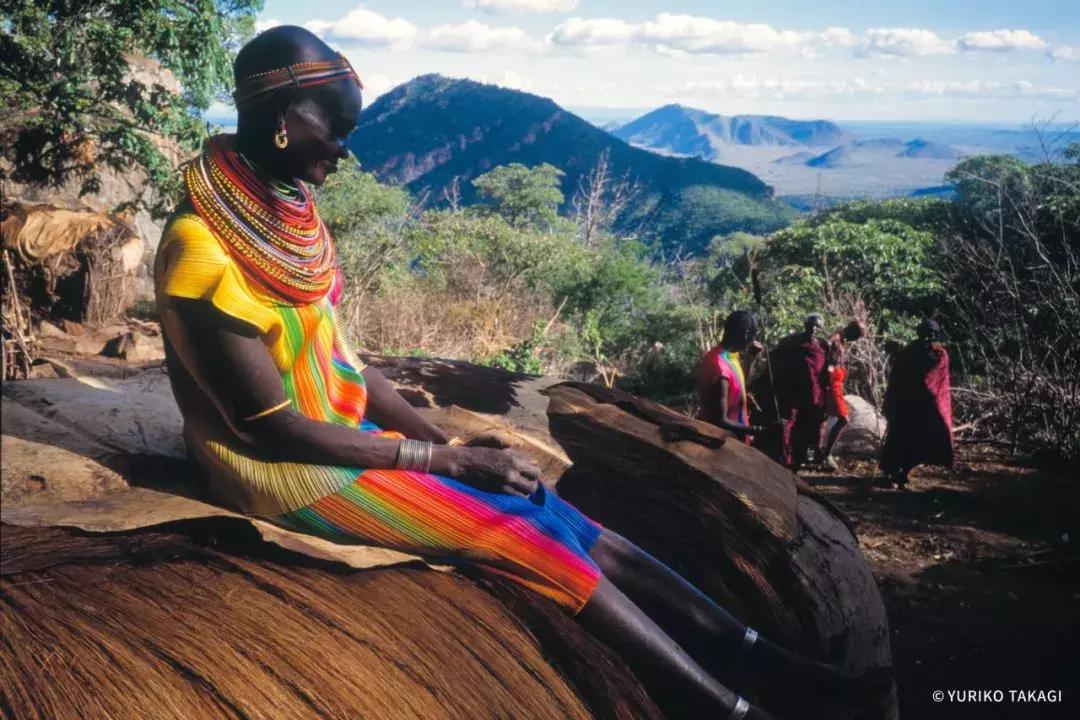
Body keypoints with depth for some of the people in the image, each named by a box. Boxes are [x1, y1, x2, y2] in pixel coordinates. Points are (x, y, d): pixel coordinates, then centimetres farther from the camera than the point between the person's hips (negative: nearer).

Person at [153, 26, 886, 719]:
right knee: (525, 534, -14)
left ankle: (754, 652, -2)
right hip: (285, 469, -7)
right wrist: (447, 459, -18)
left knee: (548, 512, -5)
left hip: (346, 432, 7)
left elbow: (341, 360, 9)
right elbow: (273, 429, -22)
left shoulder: (286, 211, 3)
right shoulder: (205, 255, -24)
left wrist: (446, 440, -2)